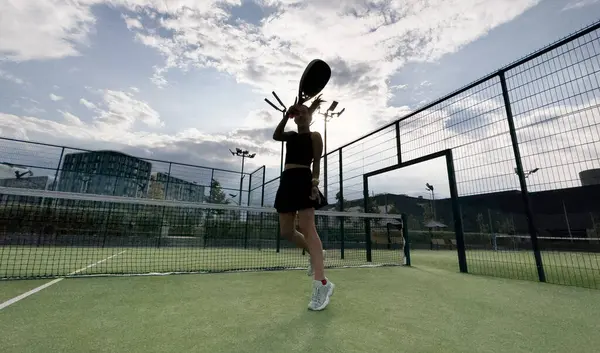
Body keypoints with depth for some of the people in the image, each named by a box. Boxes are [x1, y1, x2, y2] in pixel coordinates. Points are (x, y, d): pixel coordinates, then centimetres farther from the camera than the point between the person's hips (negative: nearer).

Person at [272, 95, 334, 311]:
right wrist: (286, 115, -3)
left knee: (307, 229, -17)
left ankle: (322, 284, -17)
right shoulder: (290, 135, 23)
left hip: (303, 180, -7)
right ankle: (315, 253, 30)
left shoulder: (314, 136, 8)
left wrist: (315, 182, -18)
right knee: (286, 232, 6)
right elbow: (276, 136, 1)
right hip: (287, 182, 7)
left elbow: (317, 162, -3)